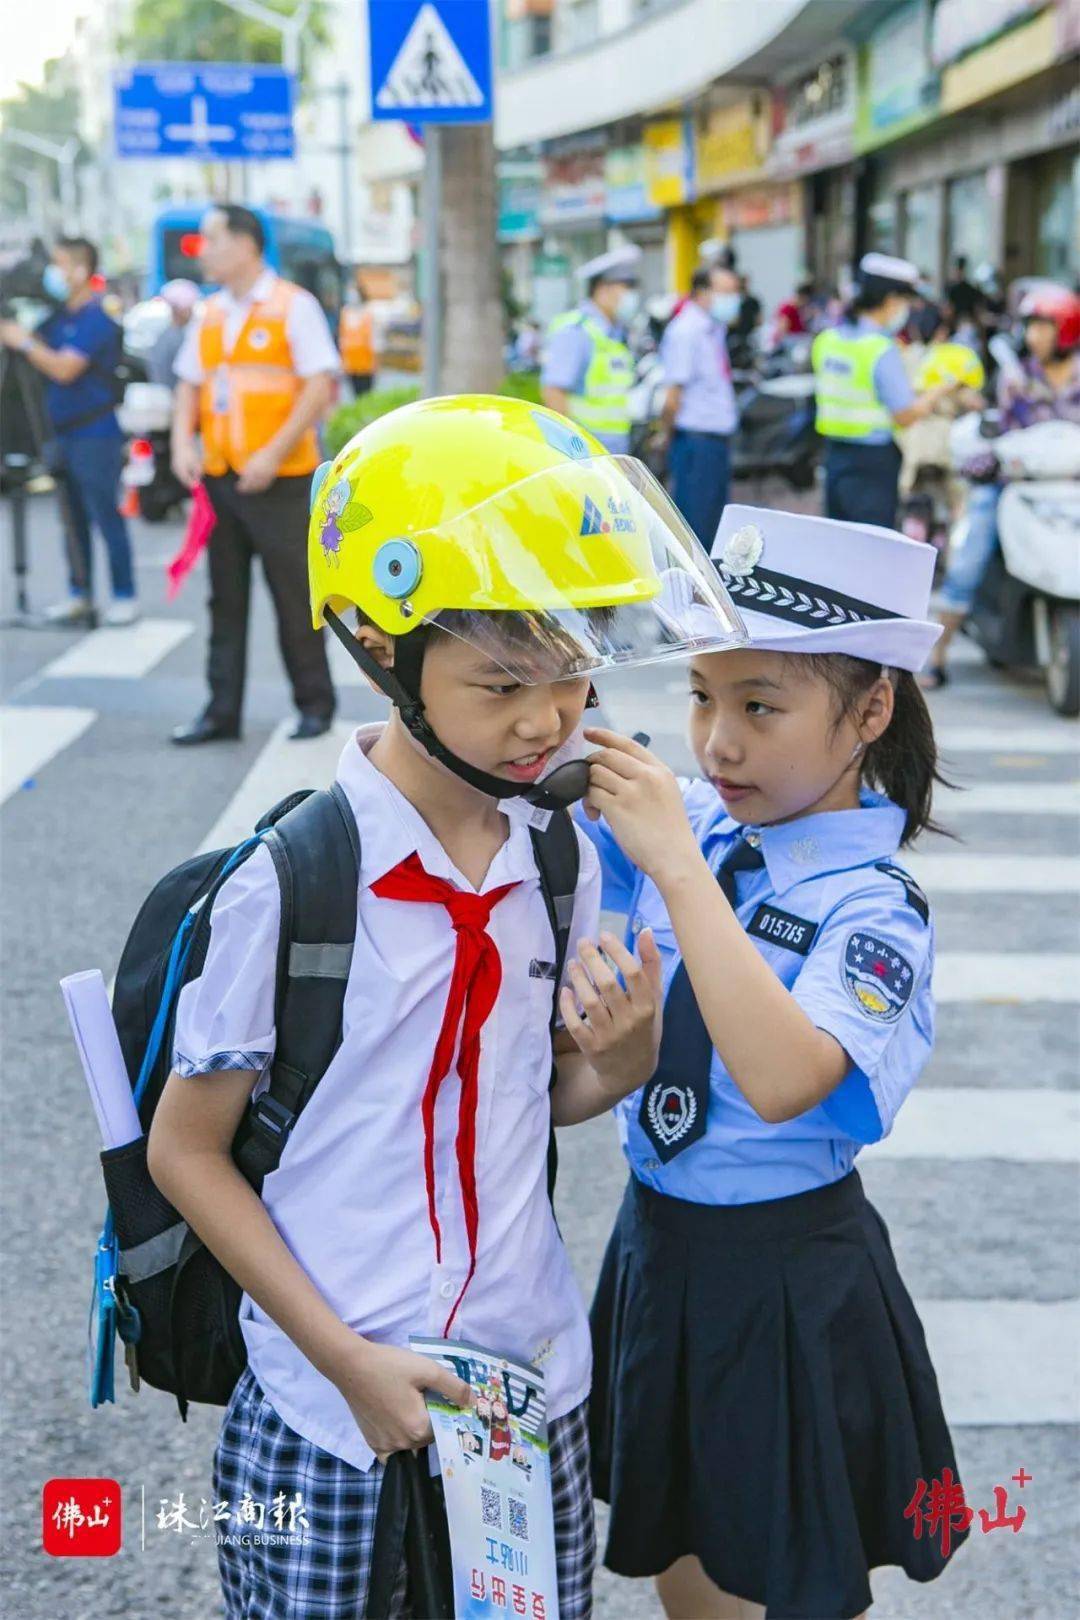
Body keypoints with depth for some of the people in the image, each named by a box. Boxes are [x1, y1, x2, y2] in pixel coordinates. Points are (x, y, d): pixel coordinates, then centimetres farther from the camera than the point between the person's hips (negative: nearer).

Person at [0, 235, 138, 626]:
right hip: (65, 433, 8)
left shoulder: (96, 320, -14)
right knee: (75, 520, 12)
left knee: (106, 519, -4)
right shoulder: (59, 315, 11)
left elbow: (64, 368, -21)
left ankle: (125, 598, 2)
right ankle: (79, 597, 18)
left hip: (95, 436, -8)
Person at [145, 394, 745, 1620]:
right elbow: (185, 1152, -10)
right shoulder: (286, 881, -18)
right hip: (328, 1421, -4)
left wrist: (625, 1055, -11)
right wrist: (348, 1359, -13)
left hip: (533, 1387, 4)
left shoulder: (561, 861, -2)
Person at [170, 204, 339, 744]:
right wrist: (183, 442, -1)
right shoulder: (210, 314, 14)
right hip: (219, 476, 6)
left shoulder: (292, 306, -5)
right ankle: (222, 710, 13)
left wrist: (274, 454, -19)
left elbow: (321, 385, -12)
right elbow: (189, 384, 18)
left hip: (278, 477, -6)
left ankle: (314, 705, 13)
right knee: (226, 598, 8)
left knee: (293, 594, 1)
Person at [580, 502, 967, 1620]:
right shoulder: (691, 823, -7)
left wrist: (677, 864, -39)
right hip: (657, 1244, 6)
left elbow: (783, 1080, -39)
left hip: (787, 1279, -5)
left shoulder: (874, 908, -22)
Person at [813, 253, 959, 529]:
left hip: (835, 453, 7)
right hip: (874, 463, -7)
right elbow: (905, 415, -14)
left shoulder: (826, 340, 6)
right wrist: (941, 390, -1)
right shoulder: (883, 351, -16)